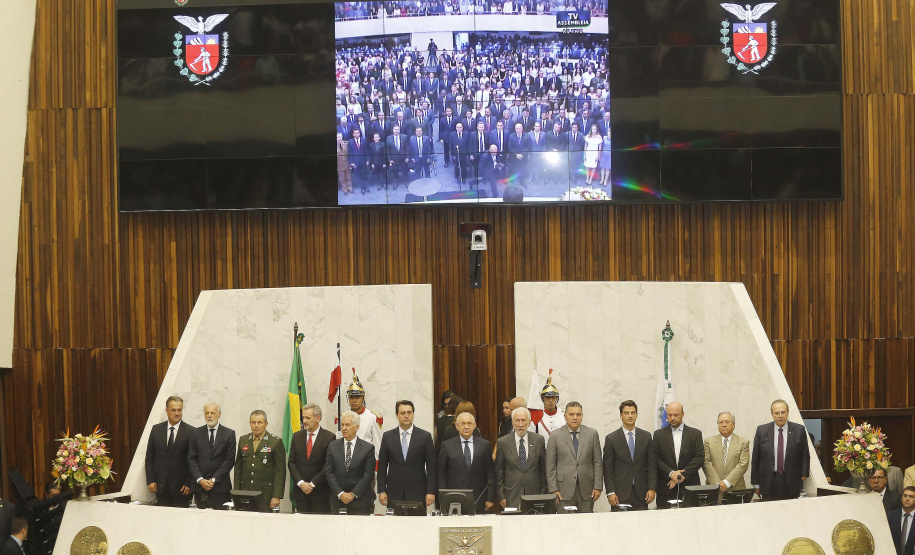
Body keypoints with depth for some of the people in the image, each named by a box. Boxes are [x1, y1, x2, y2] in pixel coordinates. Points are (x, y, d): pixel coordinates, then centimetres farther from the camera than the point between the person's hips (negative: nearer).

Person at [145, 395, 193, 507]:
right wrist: (150, 480, 1)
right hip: (161, 485, 3)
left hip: (181, 485, -3)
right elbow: (149, 458, 9)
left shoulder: (190, 432, -3)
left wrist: (189, 483, -7)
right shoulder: (156, 430, 8)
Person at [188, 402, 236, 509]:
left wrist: (214, 479, -8)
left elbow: (230, 460, -1)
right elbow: (191, 459, 6)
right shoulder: (197, 433, 9)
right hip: (199, 485, 2)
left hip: (220, 486, -2)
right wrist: (200, 479, -7)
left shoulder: (229, 434, 3)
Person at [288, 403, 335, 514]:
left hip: (321, 491, -4)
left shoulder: (329, 437, -3)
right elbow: (291, 462, 7)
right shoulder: (297, 436, 11)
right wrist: (301, 483, -6)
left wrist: (312, 484, -12)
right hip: (300, 491, 4)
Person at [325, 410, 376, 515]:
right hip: (337, 500, 2)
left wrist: (353, 494, -10)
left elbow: (368, 475, -5)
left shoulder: (368, 448, -1)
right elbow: (329, 472, 3)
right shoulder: (333, 446, 7)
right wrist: (340, 494, -8)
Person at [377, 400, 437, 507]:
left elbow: (431, 467, 2)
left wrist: (430, 492, -4)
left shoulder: (425, 436, 4)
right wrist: (381, 491, 1)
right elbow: (382, 466, 8)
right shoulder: (387, 437, 8)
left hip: (417, 494, -1)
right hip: (394, 494, 1)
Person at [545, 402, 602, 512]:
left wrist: (598, 487, 1)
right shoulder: (555, 436, 3)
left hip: (586, 491, 1)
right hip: (564, 491, -1)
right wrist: (553, 490, -4)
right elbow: (550, 466, 2)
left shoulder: (592, 434, 8)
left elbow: (598, 462, 8)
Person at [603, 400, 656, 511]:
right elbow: (608, 469, 1)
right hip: (620, 493, -2)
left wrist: (652, 489, -1)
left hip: (641, 493, 2)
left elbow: (652, 465, 8)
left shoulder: (646, 437, 10)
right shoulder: (611, 439, 3)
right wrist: (610, 492, -7)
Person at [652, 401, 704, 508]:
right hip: (666, 488, 0)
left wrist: (682, 475, -9)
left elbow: (699, 457, 0)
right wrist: (671, 473, -13)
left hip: (689, 486, 0)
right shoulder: (659, 434, 10)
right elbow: (656, 459, 2)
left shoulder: (695, 434, 9)